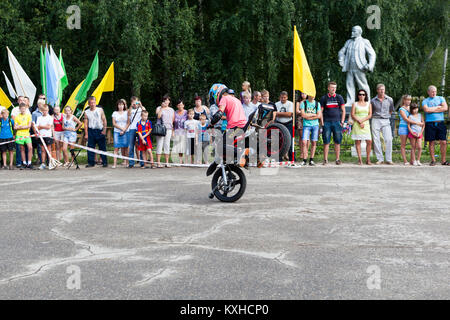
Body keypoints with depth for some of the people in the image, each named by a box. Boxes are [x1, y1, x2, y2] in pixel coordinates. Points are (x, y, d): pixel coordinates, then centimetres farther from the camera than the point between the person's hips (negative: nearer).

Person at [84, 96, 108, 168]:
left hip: (100, 131, -1)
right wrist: (86, 134, 1)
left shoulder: (100, 110, 3)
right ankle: (91, 162, 8)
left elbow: (104, 120, 4)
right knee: (90, 147, 1)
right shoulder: (87, 112, 6)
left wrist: (104, 130, -4)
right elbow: (86, 123, 6)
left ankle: (105, 162, 7)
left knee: (102, 147, 1)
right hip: (91, 131, 1)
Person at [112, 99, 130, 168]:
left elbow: (128, 123, 2)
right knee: (116, 148, -7)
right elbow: (114, 124, 2)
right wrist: (121, 128, -8)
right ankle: (115, 163, -11)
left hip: (125, 132, 0)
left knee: (125, 147, -1)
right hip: (117, 132, 0)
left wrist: (124, 130, -9)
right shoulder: (115, 113, 9)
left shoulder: (126, 112, 8)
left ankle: (126, 161, 8)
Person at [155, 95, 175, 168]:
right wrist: (162, 107, -11)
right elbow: (158, 116, -11)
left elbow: (173, 120, 17)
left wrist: (173, 130, 10)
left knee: (167, 145, 2)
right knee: (159, 145, -6)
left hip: (169, 129, 3)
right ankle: (158, 162, -5)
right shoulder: (159, 108, 8)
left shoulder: (172, 110, 18)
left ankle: (167, 162, 4)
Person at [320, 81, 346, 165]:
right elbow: (321, 111, 7)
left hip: (337, 122, 1)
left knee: (337, 142, 1)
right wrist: (322, 122, -1)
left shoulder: (339, 97, 8)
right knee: (326, 142, -2)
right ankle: (325, 159, 2)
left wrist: (342, 122, 1)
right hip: (327, 122, -1)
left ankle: (338, 159, 6)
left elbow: (343, 110, 9)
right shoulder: (324, 98, 7)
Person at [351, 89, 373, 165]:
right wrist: (359, 122, -11)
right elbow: (352, 115, 0)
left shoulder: (369, 104, 12)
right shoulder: (355, 104, 8)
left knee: (369, 141, -8)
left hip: (366, 124, 1)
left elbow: (370, 115, 3)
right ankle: (360, 160, 1)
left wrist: (362, 120, -11)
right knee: (358, 142, -3)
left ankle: (368, 160, -1)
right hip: (357, 125, -1)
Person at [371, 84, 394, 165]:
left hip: (386, 121, 0)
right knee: (376, 140, -3)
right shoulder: (373, 101, 2)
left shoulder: (390, 100, 4)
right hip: (376, 121, 0)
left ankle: (389, 159, -6)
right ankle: (380, 159, 4)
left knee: (388, 140, -11)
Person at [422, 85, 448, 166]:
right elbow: (426, 110, -11)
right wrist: (438, 107, -4)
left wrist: (432, 110, -5)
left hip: (440, 122, 1)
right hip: (430, 123, -1)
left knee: (443, 142, -4)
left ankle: (443, 160, 2)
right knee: (431, 142, 0)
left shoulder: (441, 98, 14)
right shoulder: (425, 101, 8)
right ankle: (433, 160, 7)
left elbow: (445, 108, -2)